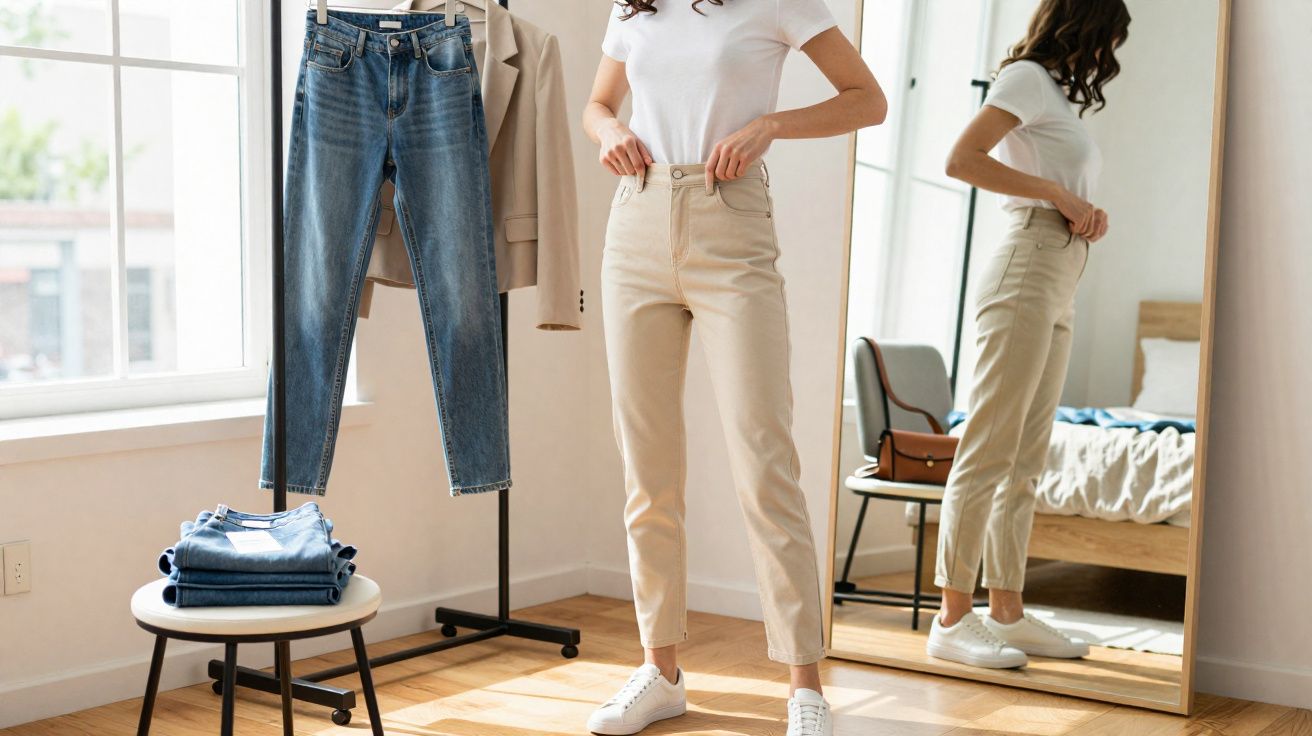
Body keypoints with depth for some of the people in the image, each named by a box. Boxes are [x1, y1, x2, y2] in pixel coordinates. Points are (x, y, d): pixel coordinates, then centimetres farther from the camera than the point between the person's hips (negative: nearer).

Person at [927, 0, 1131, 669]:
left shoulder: (1061, 98, 26)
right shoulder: (1027, 77, -1)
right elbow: (961, 160, -15)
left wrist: (1088, 212, 3)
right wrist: (1055, 192, -13)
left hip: (1057, 293, 10)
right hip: (1026, 274, -9)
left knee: (1026, 463, 9)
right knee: (988, 455, -10)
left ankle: (1006, 611, 13)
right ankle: (953, 619, -9)